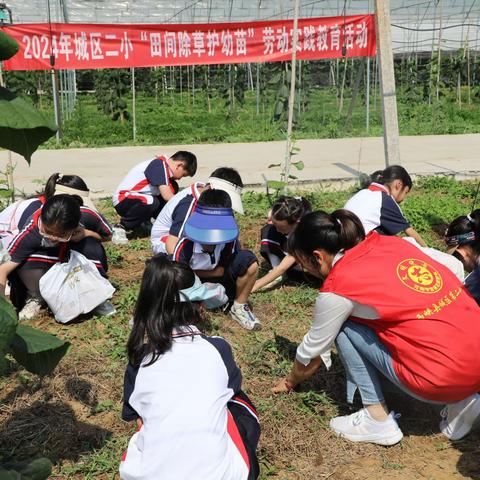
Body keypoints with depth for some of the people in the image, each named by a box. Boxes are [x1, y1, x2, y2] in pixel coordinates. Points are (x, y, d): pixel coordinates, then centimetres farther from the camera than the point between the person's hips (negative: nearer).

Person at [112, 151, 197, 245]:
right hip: (123, 200, -9)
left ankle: (145, 222, 8)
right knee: (151, 202, -37)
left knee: (173, 188, -1)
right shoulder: (159, 164, -21)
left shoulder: (164, 166, 7)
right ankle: (121, 227, -15)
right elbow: (167, 196, -27)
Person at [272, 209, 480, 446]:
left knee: (344, 327, 4)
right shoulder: (395, 242, 8)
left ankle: (378, 420, 8)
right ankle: (460, 401, 17)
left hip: (445, 378, -7)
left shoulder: (337, 288, -8)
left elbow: (312, 349, 7)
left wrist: (290, 381, 29)